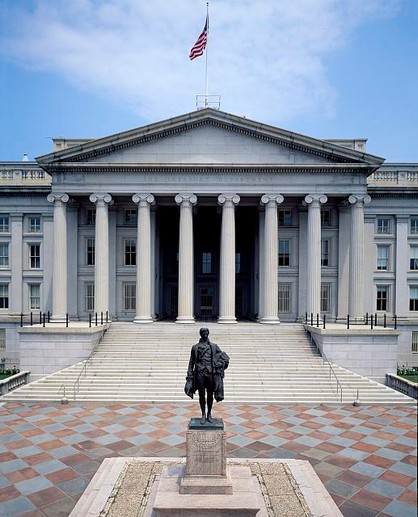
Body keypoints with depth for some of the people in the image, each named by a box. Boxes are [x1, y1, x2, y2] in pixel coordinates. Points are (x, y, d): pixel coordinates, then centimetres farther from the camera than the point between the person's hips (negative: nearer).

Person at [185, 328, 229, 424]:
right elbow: (191, 362, 7)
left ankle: (209, 414, 24)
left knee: (210, 395, 8)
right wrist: (190, 375, 3)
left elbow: (225, 357, 10)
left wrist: (219, 364, -6)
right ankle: (203, 414, 19)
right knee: (201, 395, 6)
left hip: (211, 373, 1)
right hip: (200, 373, 0)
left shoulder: (214, 346, 7)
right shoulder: (195, 347, 6)